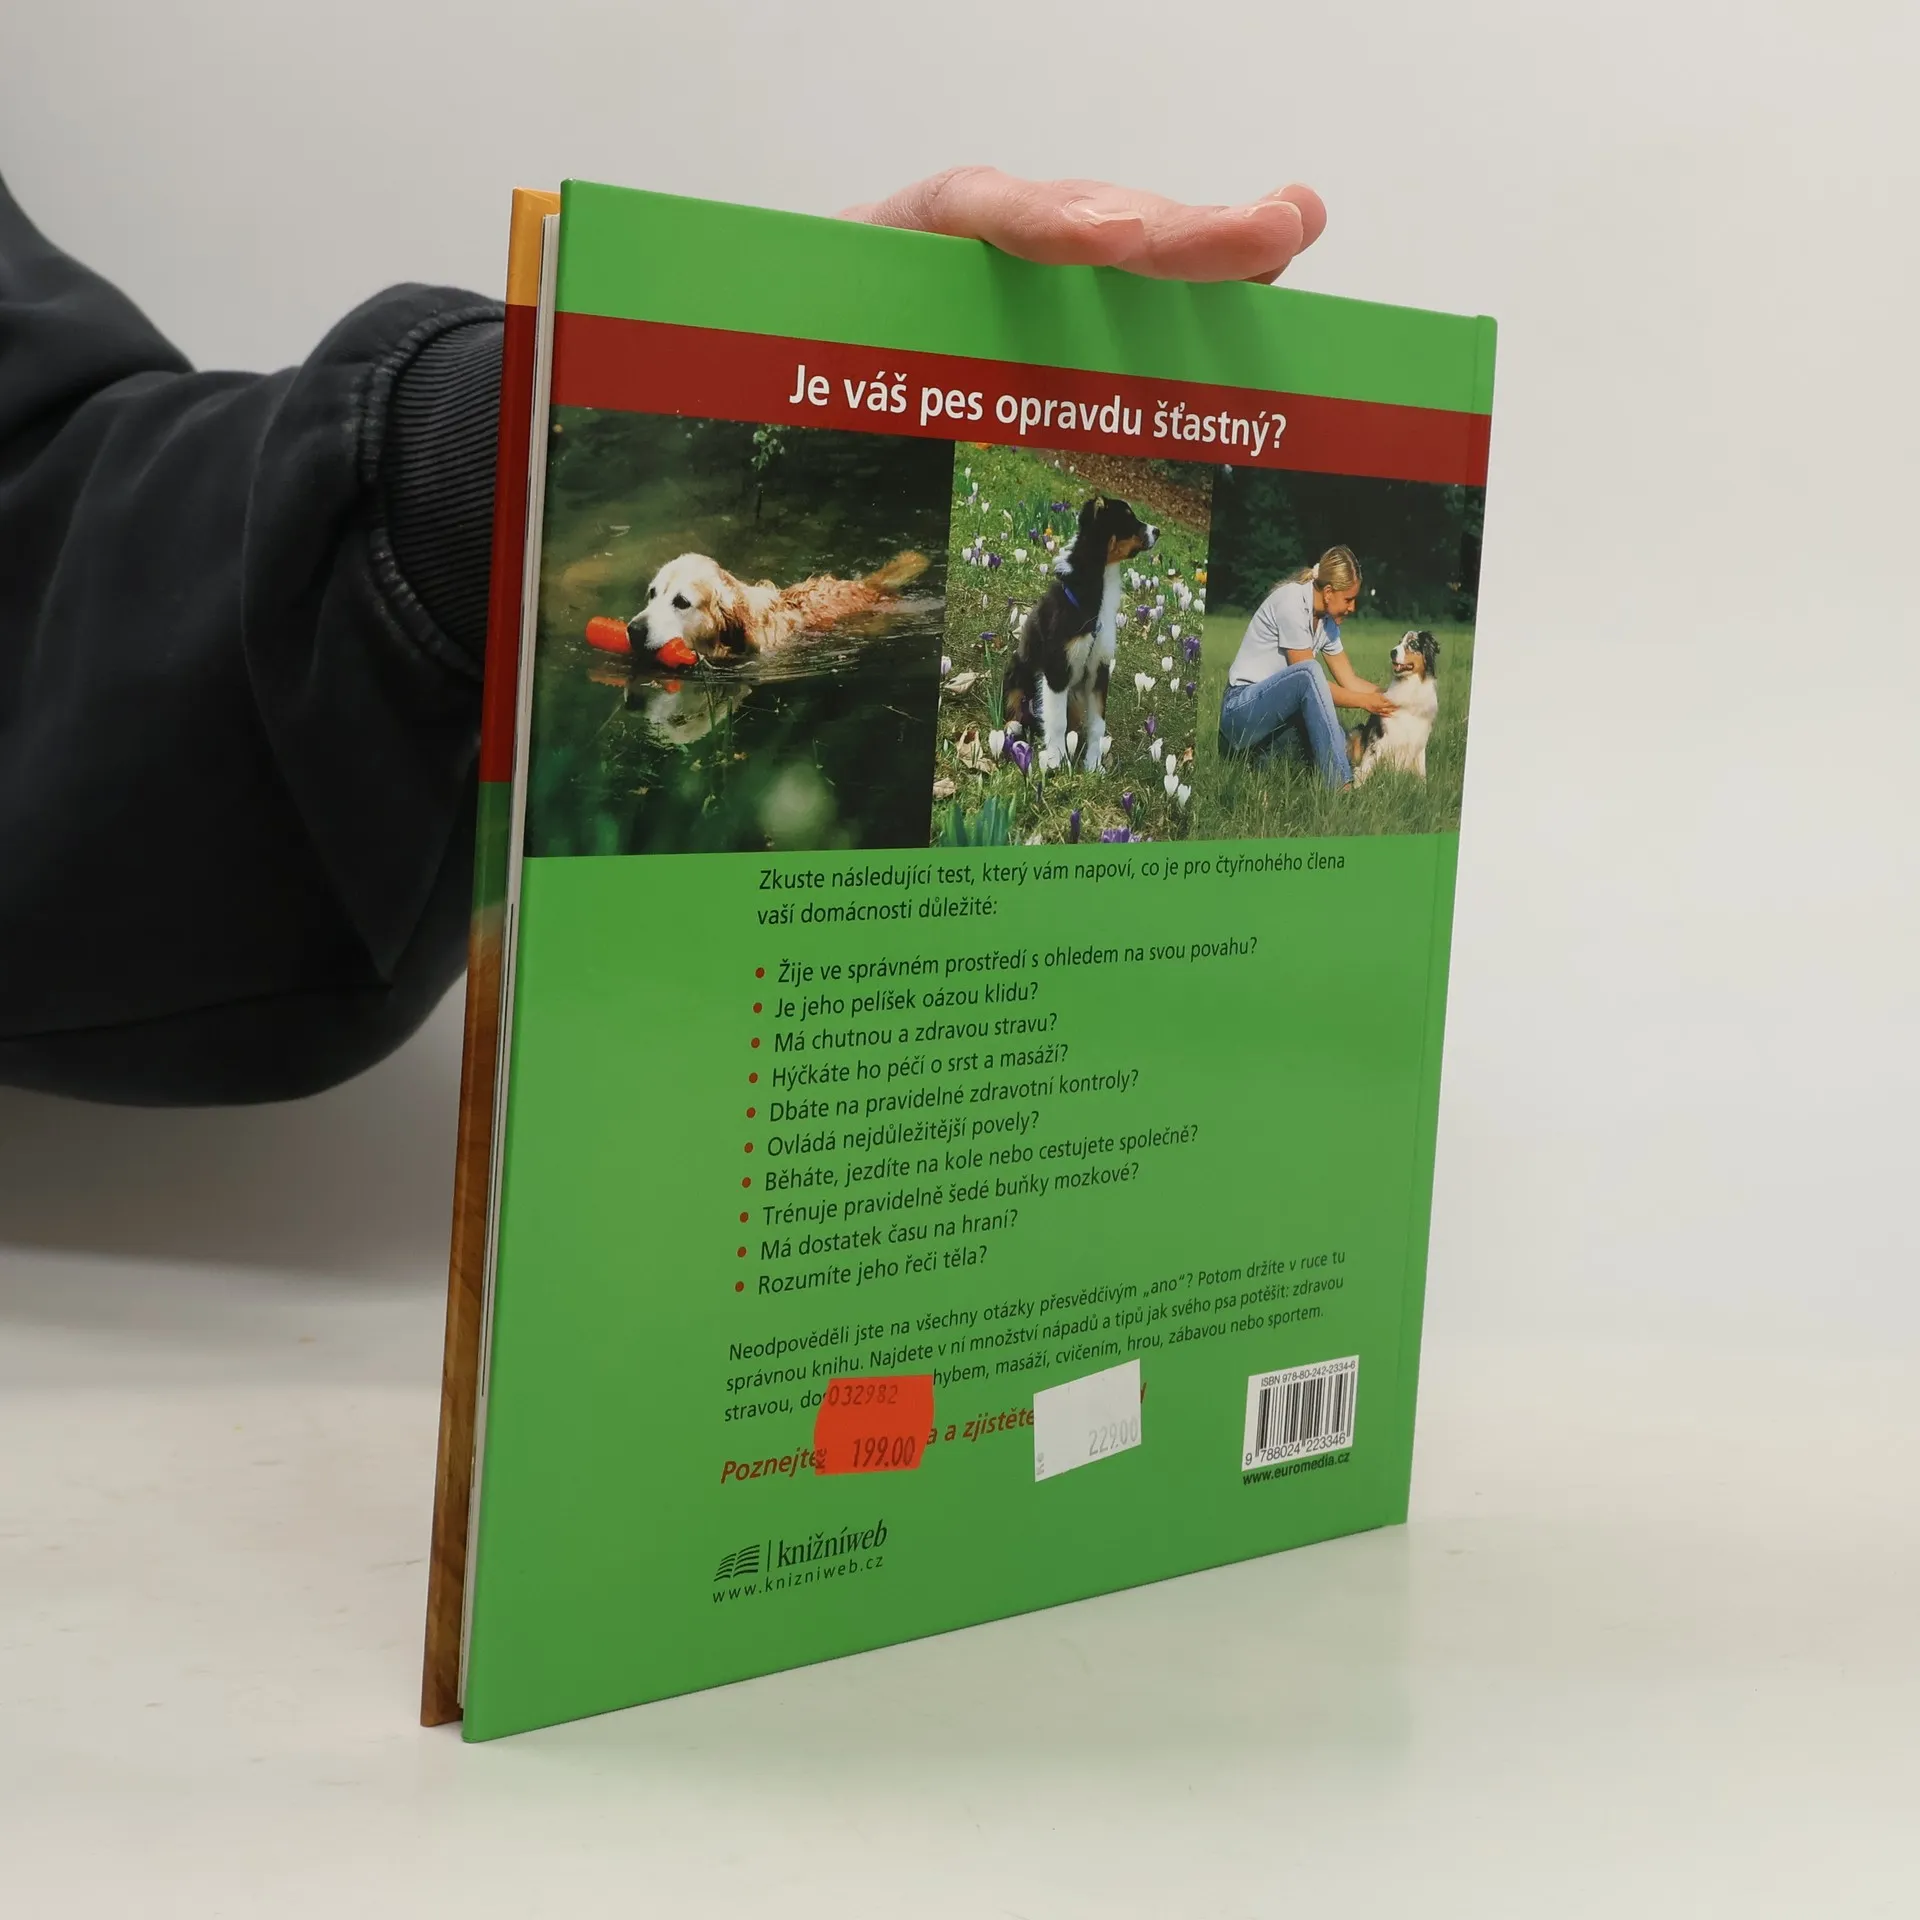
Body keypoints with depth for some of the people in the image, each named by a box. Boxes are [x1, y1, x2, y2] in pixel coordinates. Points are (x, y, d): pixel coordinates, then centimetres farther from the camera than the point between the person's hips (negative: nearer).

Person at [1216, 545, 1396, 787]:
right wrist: (1365, 701, -14)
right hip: (1241, 710, -8)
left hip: (1277, 714, 8)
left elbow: (1350, 681, 11)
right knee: (1308, 673, -35)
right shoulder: (1291, 603, -18)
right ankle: (1340, 784, -39)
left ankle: (1266, 758, 2)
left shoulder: (1327, 621, 7)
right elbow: (1309, 677, -18)